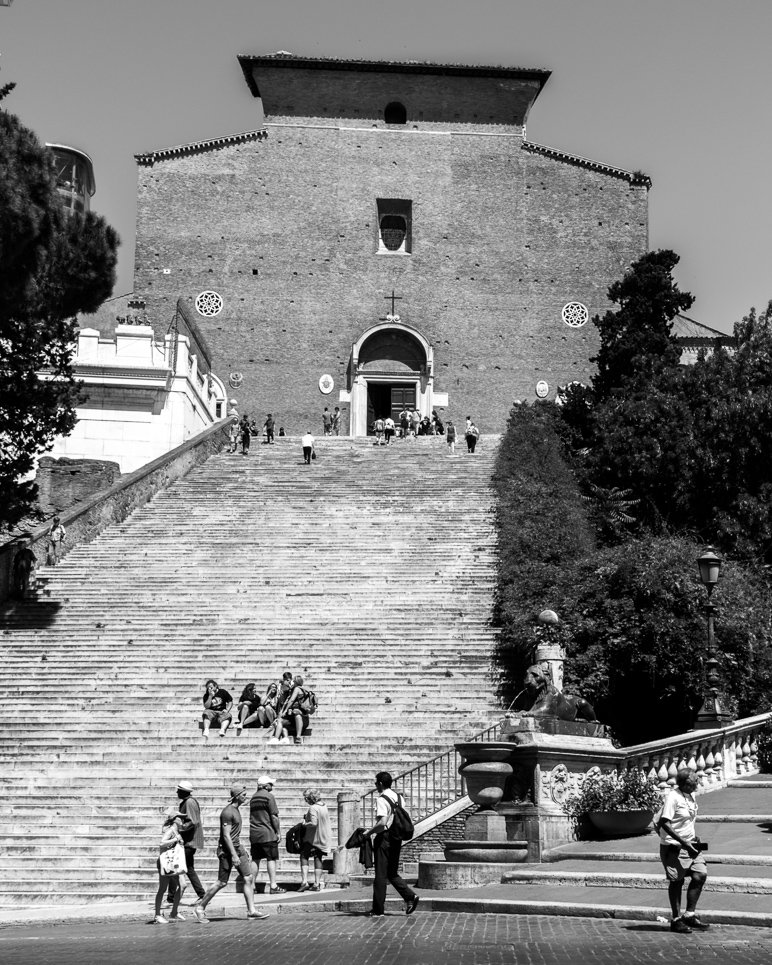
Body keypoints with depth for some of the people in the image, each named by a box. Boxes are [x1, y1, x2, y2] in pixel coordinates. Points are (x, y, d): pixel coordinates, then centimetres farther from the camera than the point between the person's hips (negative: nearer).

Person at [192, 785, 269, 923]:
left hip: (238, 848, 9)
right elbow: (226, 835, -21)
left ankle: (251, 911, 3)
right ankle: (200, 907, 10)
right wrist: (233, 855, -24)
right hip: (227, 850, -9)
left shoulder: (235, 809, 13)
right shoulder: (227, 812, -17)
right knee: (221, 883, -4)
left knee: (249, 878, 1)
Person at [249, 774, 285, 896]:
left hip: (254, 833, 7)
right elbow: (274, 816, -12)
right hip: (268, 833, -7)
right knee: (271, 859, -2)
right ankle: (273, 885, -3)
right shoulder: (269, 796, -9)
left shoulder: (253, 797, 13)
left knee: (255, 859, 10)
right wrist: (278, 831, -6)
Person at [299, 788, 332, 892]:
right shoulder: (324, 806, 5)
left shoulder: (313, 808, -21)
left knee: (304, 856, 4)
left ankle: (304, 881, -6)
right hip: (325, 838, 8)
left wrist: (305, 824, -12)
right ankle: (317, 883, 17)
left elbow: (313, 823, -30)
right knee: (318, 858, 14)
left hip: (314, 838, -8)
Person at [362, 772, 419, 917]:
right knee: (392, 873, 17)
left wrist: (368, 832, -13)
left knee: (380, 875, 1)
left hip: (384, 837, -8)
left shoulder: (382, 799, -15)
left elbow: (382, 822, -25)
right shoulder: (398, 797, 10)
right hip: (396, 838, 8)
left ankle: (378, 910, 6)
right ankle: (410, 897, 3)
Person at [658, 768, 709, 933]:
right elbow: (665, 823, -23)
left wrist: (693, 837, 9)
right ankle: (676, 920, 13)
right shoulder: (673, 797, -19)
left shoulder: (690, 796, 8)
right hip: (673, 847, -8)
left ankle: (689, 915, 12)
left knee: (701, 874, -1)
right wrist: (684, 843, -25)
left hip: (689, 845, 8)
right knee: (676, 881, 0)